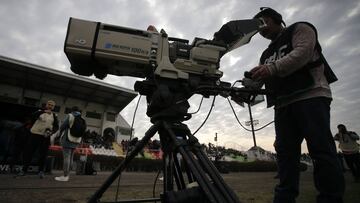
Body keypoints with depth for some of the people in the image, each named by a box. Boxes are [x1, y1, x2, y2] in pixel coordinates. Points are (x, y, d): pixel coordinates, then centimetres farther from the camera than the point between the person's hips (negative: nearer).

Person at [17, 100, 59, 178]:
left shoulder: (54, 116, 8)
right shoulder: (40, 111, 5)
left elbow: (56, 127, 5)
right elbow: (34, 116, -16)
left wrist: (51, 132, -15)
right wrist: (43, 111, -31)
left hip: (45, 136, 1)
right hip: (35, 134, 0)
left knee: (43, 154, 0)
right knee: (28, 151, 3)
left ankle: (41, 171, 9)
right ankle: (24, 169, 17)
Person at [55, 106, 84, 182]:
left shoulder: (70, 116, -5)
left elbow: (63, 126, -5)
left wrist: (60, 134, 12)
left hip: (68, 139, -6)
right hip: (76, 140, 6)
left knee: (66, 157, -6)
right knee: (71, 157, 11)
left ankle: (65, 176, -5)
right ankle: (67, 174, 17)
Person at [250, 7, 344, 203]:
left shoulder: (300, 29, 11)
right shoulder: (266, 54, 29)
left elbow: (303, 52, -10)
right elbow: (264, 80, 19)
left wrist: (272, 68, -24)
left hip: (311, 95, -6)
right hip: (283, 104, 6)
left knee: (321, 148, -11)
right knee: (285, 152, -1)